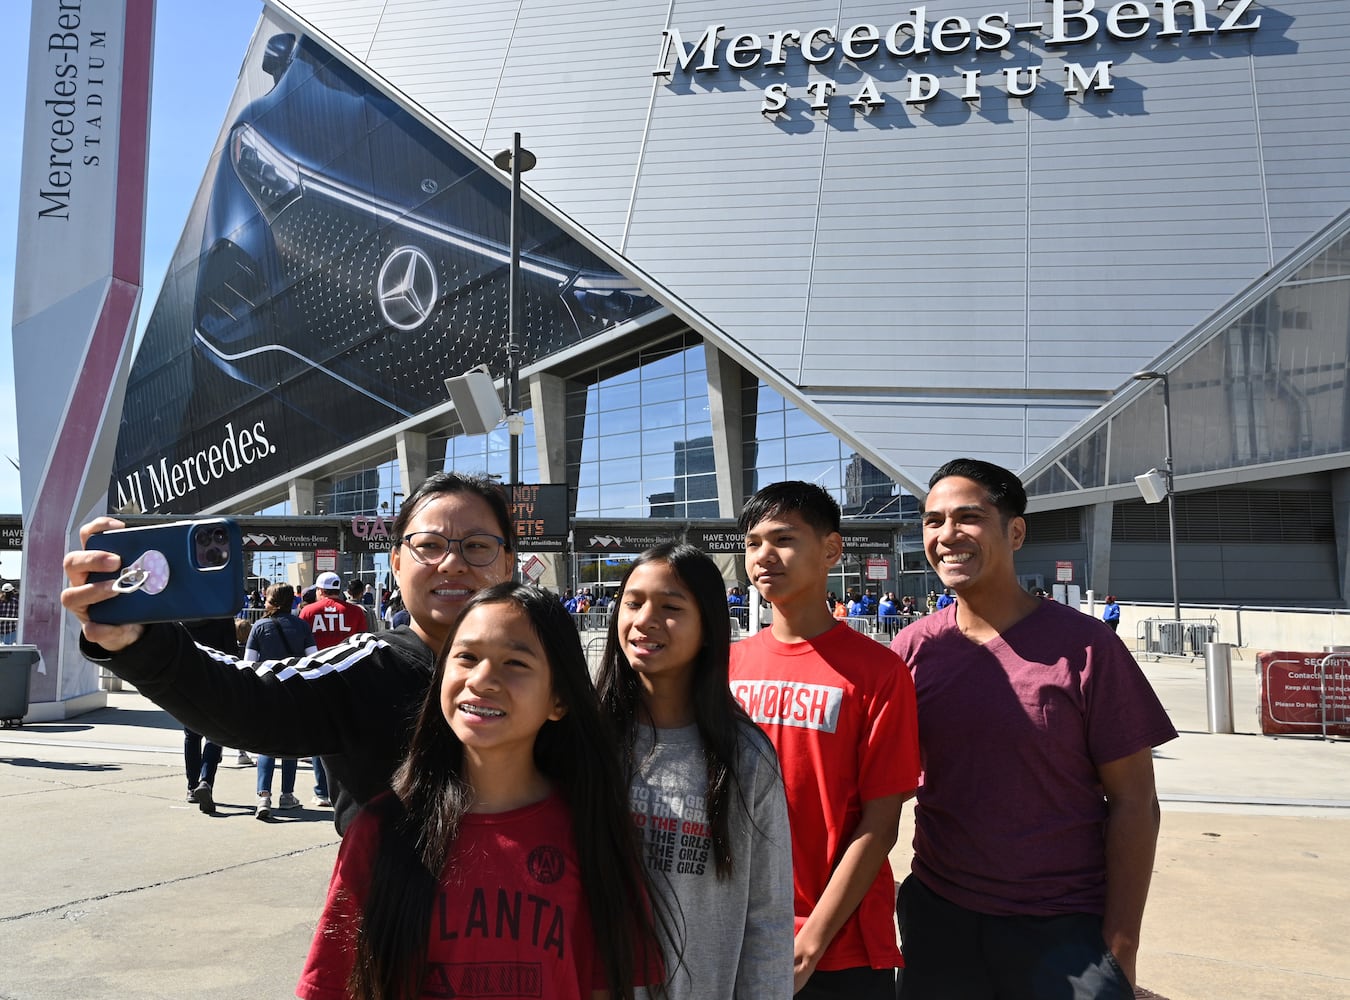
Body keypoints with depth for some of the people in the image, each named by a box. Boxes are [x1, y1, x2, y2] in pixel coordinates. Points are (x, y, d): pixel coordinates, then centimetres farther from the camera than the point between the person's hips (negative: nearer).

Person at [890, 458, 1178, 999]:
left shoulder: (1083, 646, -9)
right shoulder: (913, 648, -1)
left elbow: (1133, 801, -6)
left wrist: (1120, 944, -9)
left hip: (1065, 927, -2)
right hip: (938, 917, 3)